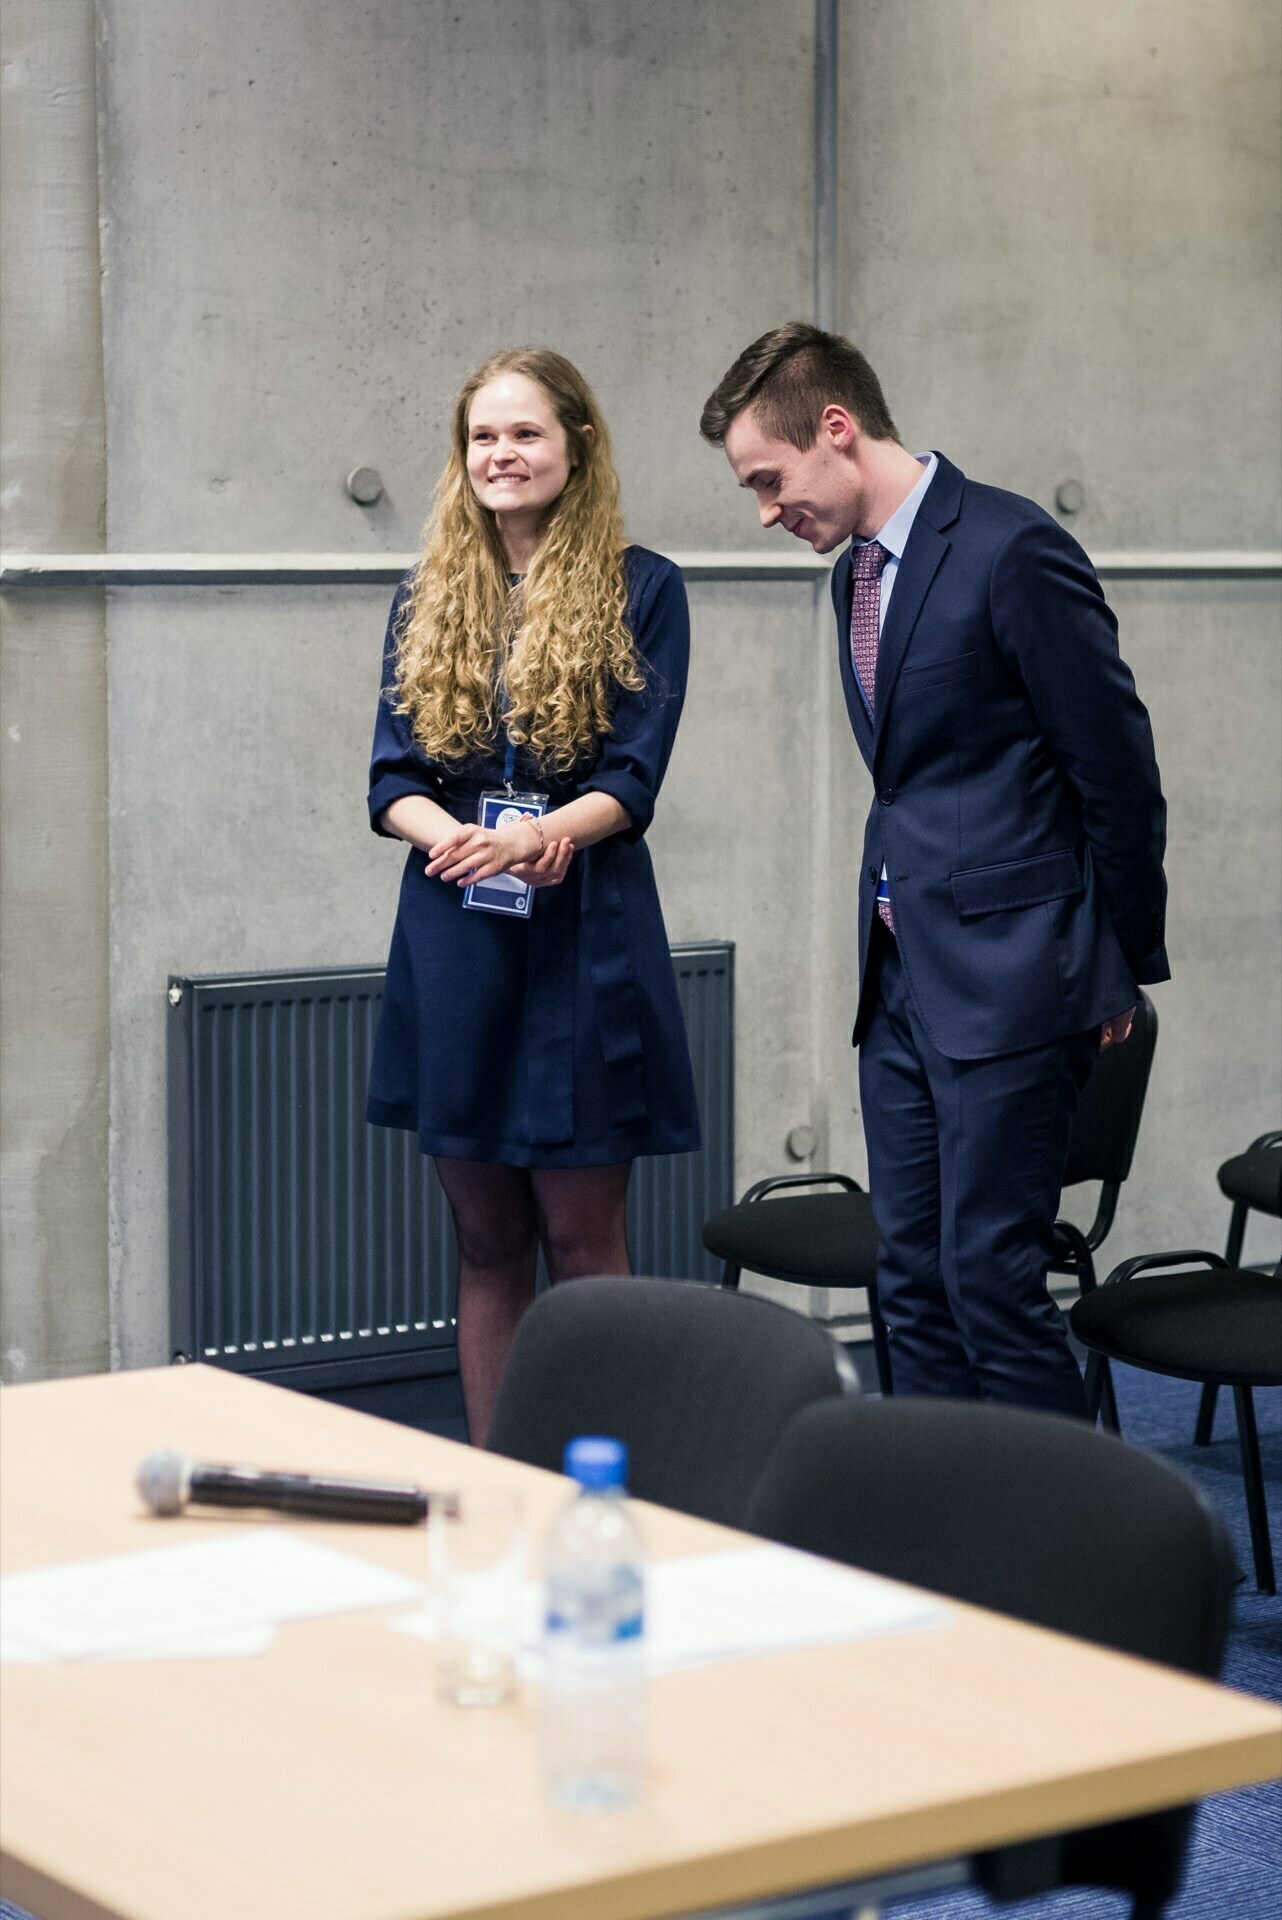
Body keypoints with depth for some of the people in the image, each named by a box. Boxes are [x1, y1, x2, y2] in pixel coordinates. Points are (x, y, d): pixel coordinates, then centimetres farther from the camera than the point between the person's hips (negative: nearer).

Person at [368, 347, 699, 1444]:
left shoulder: (640, 589, 1)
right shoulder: (428, 602, 12)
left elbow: (634, 779, -6)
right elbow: (392, 778, 5)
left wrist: (538, 834, -26)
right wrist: (452, 836, -17)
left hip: (584, 934, -3)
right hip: (453, 939, 4)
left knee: (581, 1241, 0)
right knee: (487, 1244, 9)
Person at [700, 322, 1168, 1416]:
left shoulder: (1011, 551, -13)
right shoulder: (859, 571, 14)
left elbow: (1117, 770, -10)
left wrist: (1125, 966, -2)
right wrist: (890, 944, 16)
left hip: (1007, 981, -8)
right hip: (902, 975, 9)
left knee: (990, 1272, -8)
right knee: (912, 1276, 10)